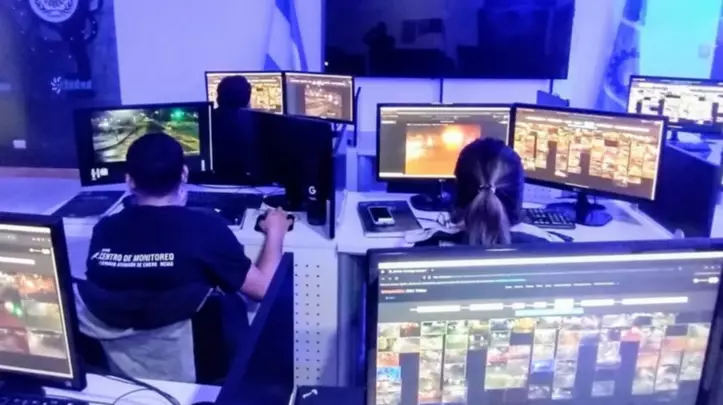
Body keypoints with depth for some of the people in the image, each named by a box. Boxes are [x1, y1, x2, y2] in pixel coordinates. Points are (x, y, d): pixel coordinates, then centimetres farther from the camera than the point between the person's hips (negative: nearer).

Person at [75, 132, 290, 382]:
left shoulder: (104, 230, -8)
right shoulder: (206, 227, -20)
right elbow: (264, 288, -10)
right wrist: (275, 231, 9)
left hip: (118, 375, 5)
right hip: (188, 375, -4)